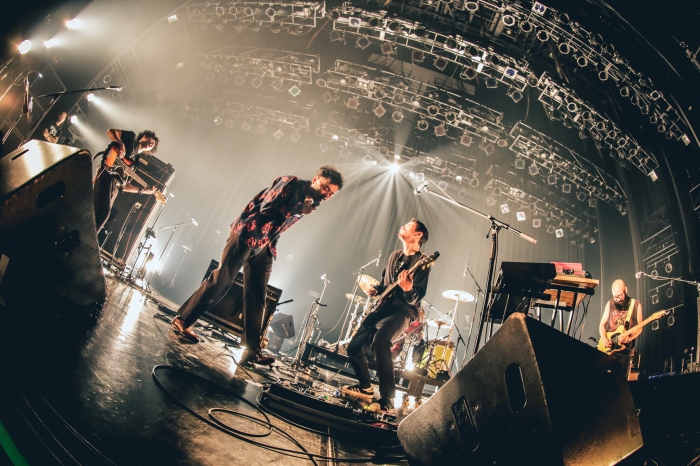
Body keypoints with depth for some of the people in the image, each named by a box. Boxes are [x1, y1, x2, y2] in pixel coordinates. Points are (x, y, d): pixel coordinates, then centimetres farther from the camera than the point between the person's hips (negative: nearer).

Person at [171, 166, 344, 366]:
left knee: (256, 298, 3)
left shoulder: (308, 202, 14)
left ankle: (252, 351, 4)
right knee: (220, 281, -4)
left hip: (264, 247, 7)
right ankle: (182, 320, 11)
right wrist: (299, 210, -15)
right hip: (246, 236, -7)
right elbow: (267, 208, -18)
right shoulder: (291, 183, -8)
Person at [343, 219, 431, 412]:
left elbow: (417, 297, -16)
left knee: (380, 341, -35)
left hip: (403, 311, -8)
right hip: (382, 307, 8)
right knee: (354, 347, 3)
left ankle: (387, 398, -25)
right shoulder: (394, 256, 16)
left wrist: (408, 289, -38)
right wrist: (375, 289, 6)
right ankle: (365, 387, 27)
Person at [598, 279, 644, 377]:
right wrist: (604, 339, -10)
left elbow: (639, 328, 0)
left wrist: (629, 338, -18)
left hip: (626, 349, -1)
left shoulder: (636, 305, 0)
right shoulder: (610, 304, 4)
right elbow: (602, 324, 8)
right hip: (609, 348, 1)